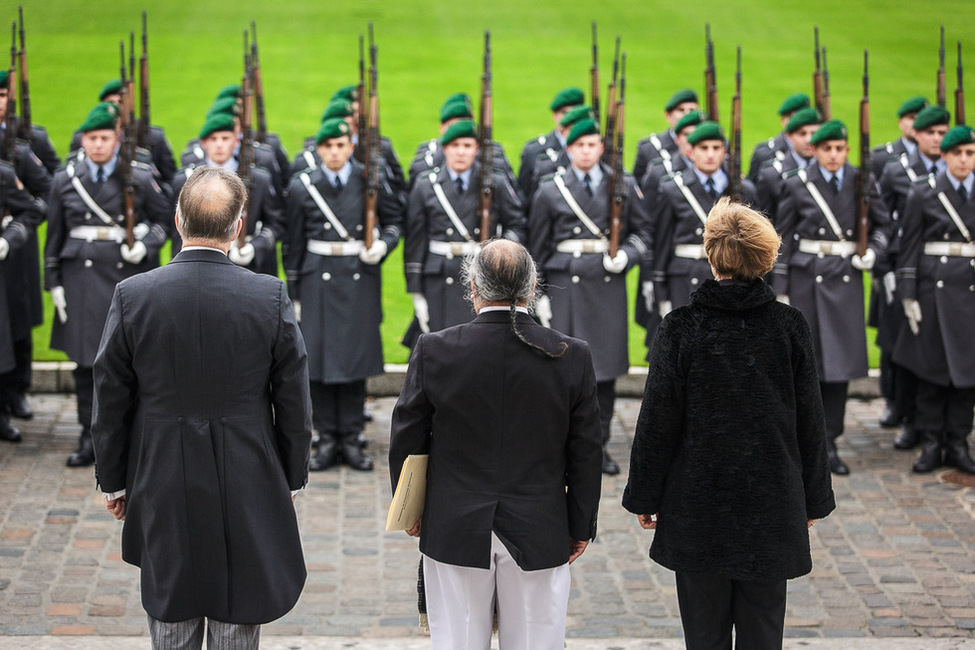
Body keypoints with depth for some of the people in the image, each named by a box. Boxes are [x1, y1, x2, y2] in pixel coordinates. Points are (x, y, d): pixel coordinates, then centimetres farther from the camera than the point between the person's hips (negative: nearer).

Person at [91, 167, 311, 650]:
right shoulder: (270, 297, -10)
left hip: (163, 488, 1)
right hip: (248, 485, 0)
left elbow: (110, 402, -2)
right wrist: (292, 478, 11)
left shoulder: (132, 296, -10)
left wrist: (113, 481, 10)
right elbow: (294, 403, -3)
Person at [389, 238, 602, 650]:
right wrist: (580, 527, 10)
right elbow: (585, 454, -1)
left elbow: (406, 441, 0)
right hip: (541, 537, 0)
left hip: (454, 534, 0)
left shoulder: (434, 350, -8)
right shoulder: (572, 357, -6)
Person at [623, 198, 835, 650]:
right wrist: (813, 501, 13)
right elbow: (810, 420, 3)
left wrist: (644, 497, 4)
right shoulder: (789, 326, -3)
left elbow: (658, 422, -6)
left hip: (697, 508, -2)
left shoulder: (681, 328, -9)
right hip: (771, 506, 2)